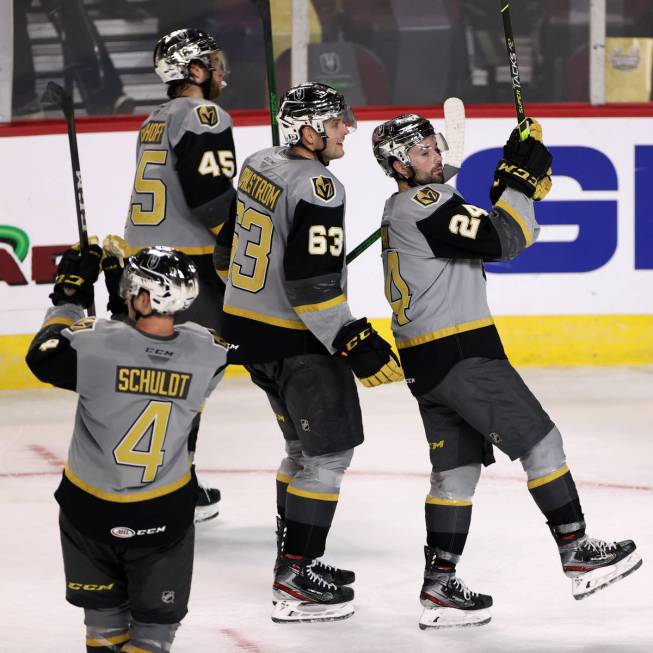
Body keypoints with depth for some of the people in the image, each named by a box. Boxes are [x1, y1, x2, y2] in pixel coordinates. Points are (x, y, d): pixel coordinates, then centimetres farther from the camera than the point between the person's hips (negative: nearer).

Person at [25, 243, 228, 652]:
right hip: (166, 511, 1)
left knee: (102, 605, 24)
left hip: (90, 504, -1)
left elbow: (44, 356, -5)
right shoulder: (206, 353, -17)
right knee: (157, 614, 18)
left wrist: (70, 296, 5)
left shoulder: (95, 343, -25)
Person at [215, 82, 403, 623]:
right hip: (296, 342, -9)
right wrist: (354, 342, -23)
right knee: (330, 452, -4)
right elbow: (311, 282, -26)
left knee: (305, 446, 21)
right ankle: (296, 582, -5)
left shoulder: (259, 167, 7)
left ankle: (294, 560, 28)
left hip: (247, 328, 9)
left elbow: (227, 242, 18)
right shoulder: (317, 189, -21)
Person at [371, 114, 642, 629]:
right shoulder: (424, 204, -14)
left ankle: (439, 587, 10)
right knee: (540, 441, -5)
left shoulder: (404, 210, 18)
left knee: (456, 468, 11)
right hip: (460, 353, -10)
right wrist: (522, 184, -9)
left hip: (427, 363, 10)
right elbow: (499, 241, -19)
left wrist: (513, 178, 7)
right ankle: (578, 556, -3)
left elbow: (485, 233, 18)